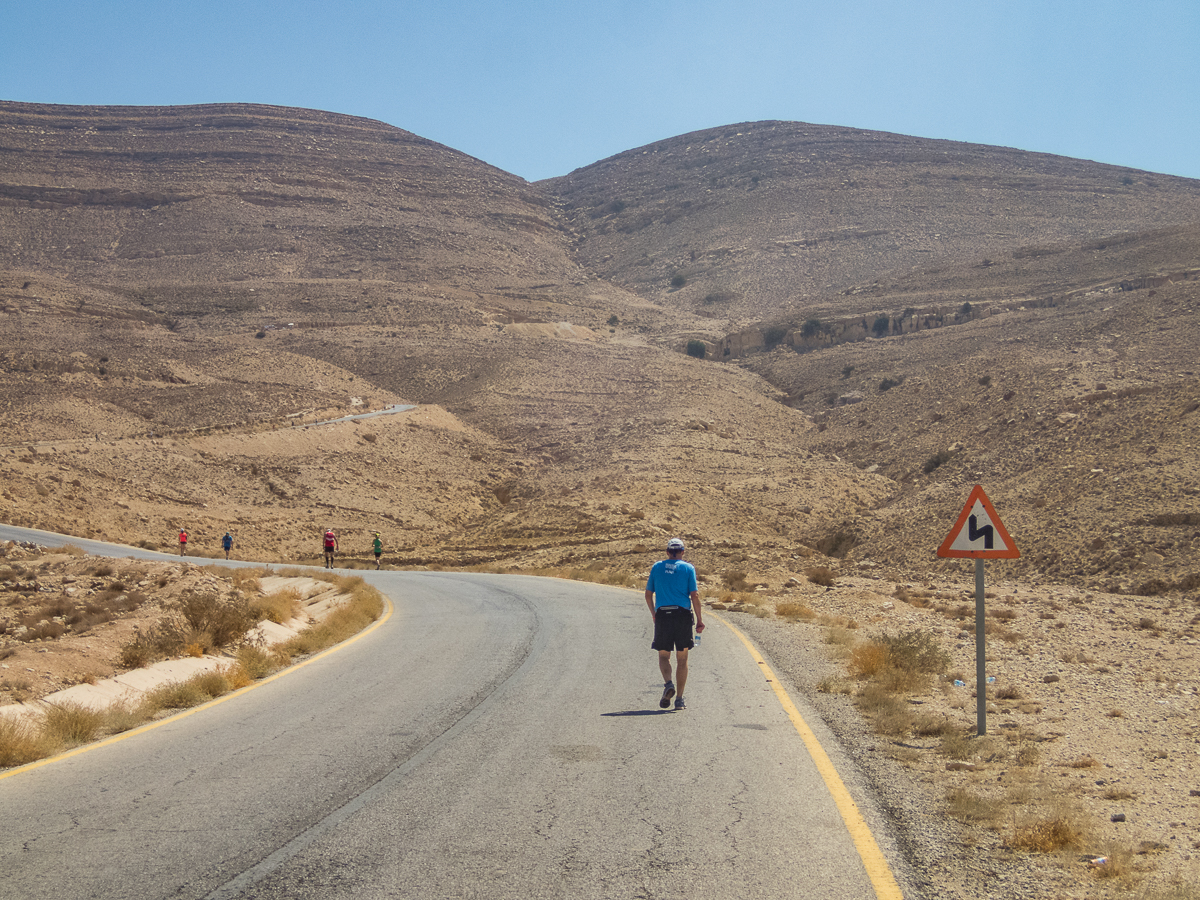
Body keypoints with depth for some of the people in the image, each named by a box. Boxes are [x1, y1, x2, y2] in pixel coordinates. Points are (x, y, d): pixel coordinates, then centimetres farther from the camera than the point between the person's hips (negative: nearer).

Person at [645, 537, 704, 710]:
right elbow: (694, 596, -4)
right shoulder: (688, 568, 2)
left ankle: (668, 683, -18)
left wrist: (653, 614, 24)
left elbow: (648, 594, 10)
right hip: (683, 615, -1)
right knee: (682, 659, 7)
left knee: (663, 656, 11)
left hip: (662, 615, 1)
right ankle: (679, 699, 5)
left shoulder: (656, 567, 8)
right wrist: (700, 619, 2)